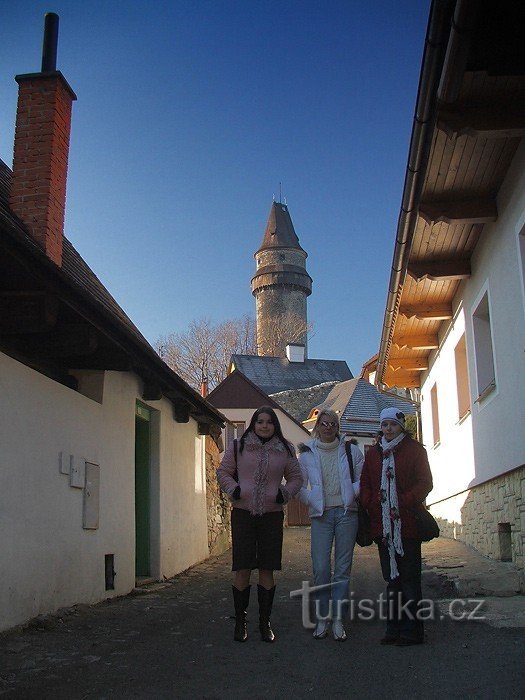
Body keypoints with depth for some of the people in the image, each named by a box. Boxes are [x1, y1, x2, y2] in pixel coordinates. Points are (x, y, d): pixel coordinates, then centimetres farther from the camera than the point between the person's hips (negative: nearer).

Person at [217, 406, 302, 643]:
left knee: (267, 570, 7)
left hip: (272, 516, 1)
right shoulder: (238, 447, 4)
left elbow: (295, 477, 15)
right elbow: (223, 472, 10)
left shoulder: (285, 450, 7)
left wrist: (286, 493, -3)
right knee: (242, 569, 0)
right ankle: (240, 621, 14)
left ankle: (265, 623, 19)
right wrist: (233, 489, -8)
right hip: (243, 514, -1)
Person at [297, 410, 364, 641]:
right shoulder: (307, 453, 8)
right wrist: (311, 500, -5)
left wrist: (353, 494, -6)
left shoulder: (350, 450, 8)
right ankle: (322, 618, 9)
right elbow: (299, 484, 11)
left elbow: (362, 478, 11)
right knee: (321, 567, -5)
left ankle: (338, 619, 10)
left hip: (346, 512, 0)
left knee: (343, 567, 2)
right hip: (321, 514, 0)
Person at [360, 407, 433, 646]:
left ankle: (412, 631, 5)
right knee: (392, 577, 11)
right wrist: (371, 506, -2)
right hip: (383, 525, 5)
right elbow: (365, 483, 15)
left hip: (407, 524, -5)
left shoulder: (414, 449, 2)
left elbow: (425, 482, -4)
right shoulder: (373, 453, 15)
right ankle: (394, 628, 19)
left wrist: (405, 504, -15)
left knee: (409, 577, -2)